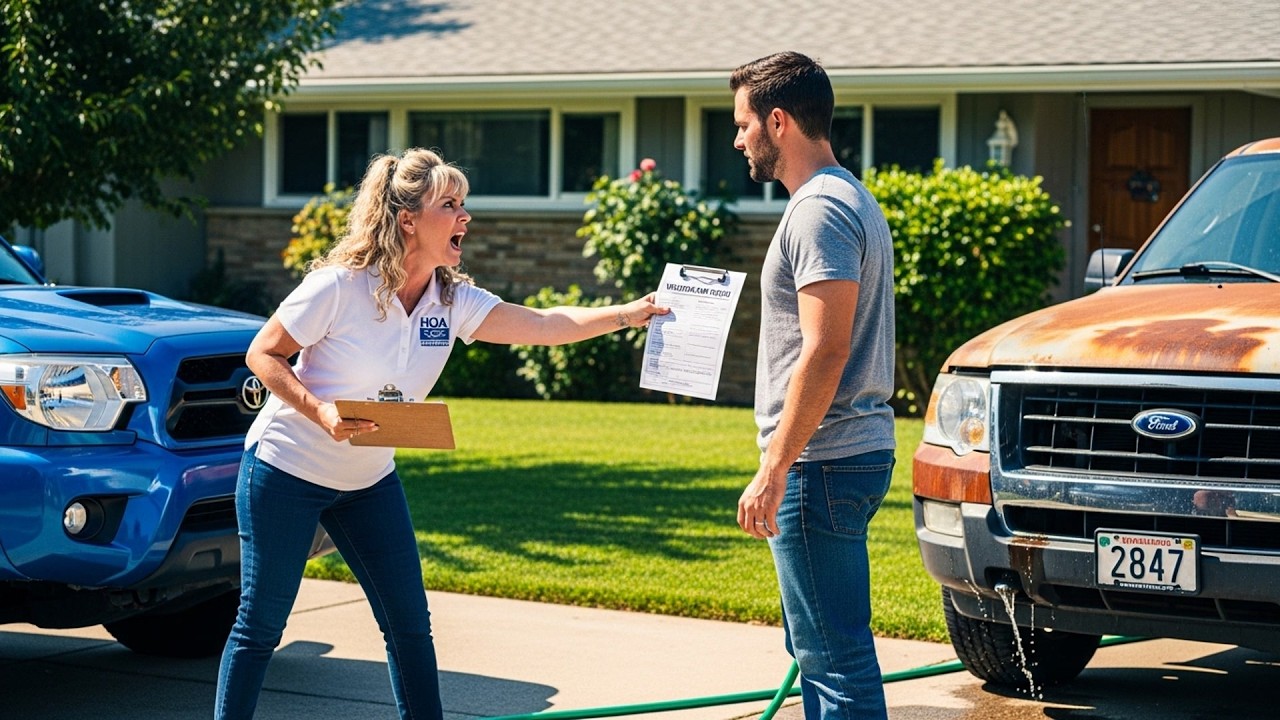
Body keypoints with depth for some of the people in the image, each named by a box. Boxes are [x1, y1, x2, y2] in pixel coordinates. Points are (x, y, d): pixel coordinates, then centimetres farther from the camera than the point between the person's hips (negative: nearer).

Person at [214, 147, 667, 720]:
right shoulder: (340, 286, -21)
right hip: (286, 471, -6)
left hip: (369, 480, 6)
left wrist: (632, 313, -19)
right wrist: (320, 412, -27)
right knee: (260, 625, -1)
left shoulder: (453, 300, -4)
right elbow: (262, 355, -13)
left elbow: (545, 325, -9)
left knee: (410, 625, 4)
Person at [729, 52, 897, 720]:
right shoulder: (851, 199, 19)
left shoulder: (821, 209, -14)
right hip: (853, 454, 11)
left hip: (822, 464, -11)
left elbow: (824, 351, -23)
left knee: (835, 654, -8)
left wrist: (774, 471, -22)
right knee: (816, 646, 17)